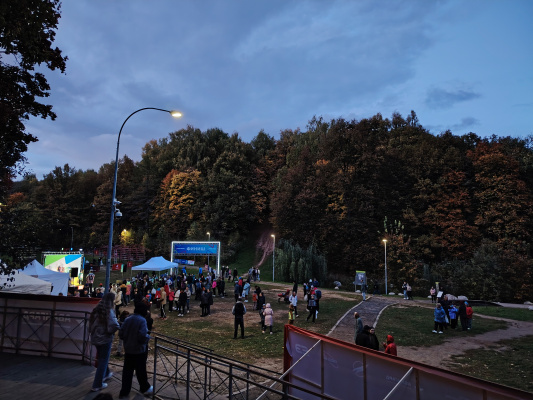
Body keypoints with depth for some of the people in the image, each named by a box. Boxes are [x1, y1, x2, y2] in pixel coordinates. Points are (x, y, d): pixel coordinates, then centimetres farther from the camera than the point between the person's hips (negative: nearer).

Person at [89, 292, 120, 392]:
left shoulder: (96, 310, 0)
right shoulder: (109, 311, -21)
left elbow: (91, 321, 11)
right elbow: (114, 325, -30)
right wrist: (111, 331, -10)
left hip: (95, 338, 7)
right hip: (105, 338, -7)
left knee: (101, 357, 26)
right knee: (103, 360, 7)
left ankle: (106, 374, 46)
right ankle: (97, 385, 13)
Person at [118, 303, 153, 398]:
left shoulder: (128, 319, 0)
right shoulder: (142, 320, -18)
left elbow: (121, 334, 2)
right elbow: (143, 336, -26)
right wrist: (148, 337, -6)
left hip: (128, 349, 5)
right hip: (139, 350, -5)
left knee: (127, 370, 11)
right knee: (141, 370, 11)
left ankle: (124, 392, 16)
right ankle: (145, 388, 29)